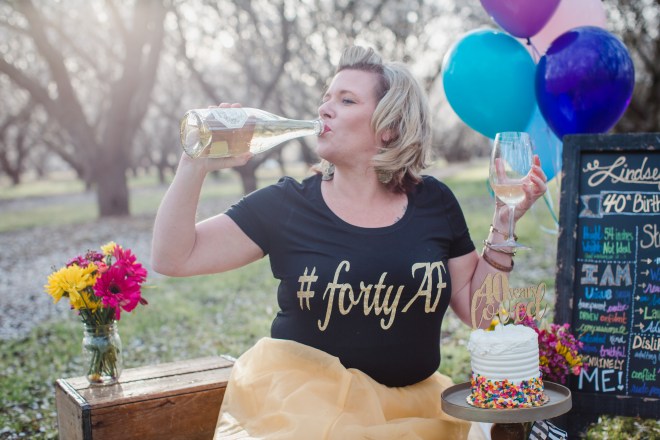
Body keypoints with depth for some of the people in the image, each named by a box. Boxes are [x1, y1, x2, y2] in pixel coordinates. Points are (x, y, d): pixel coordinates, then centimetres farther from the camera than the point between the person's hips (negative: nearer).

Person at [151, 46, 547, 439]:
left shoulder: (434, 202, 2)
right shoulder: (286, 204, -2)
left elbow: (476, 307, 6)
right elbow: (173, 258, -5)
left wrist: (503, 224, -3)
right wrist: (197, 164, -14)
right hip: (300, 407, -3)